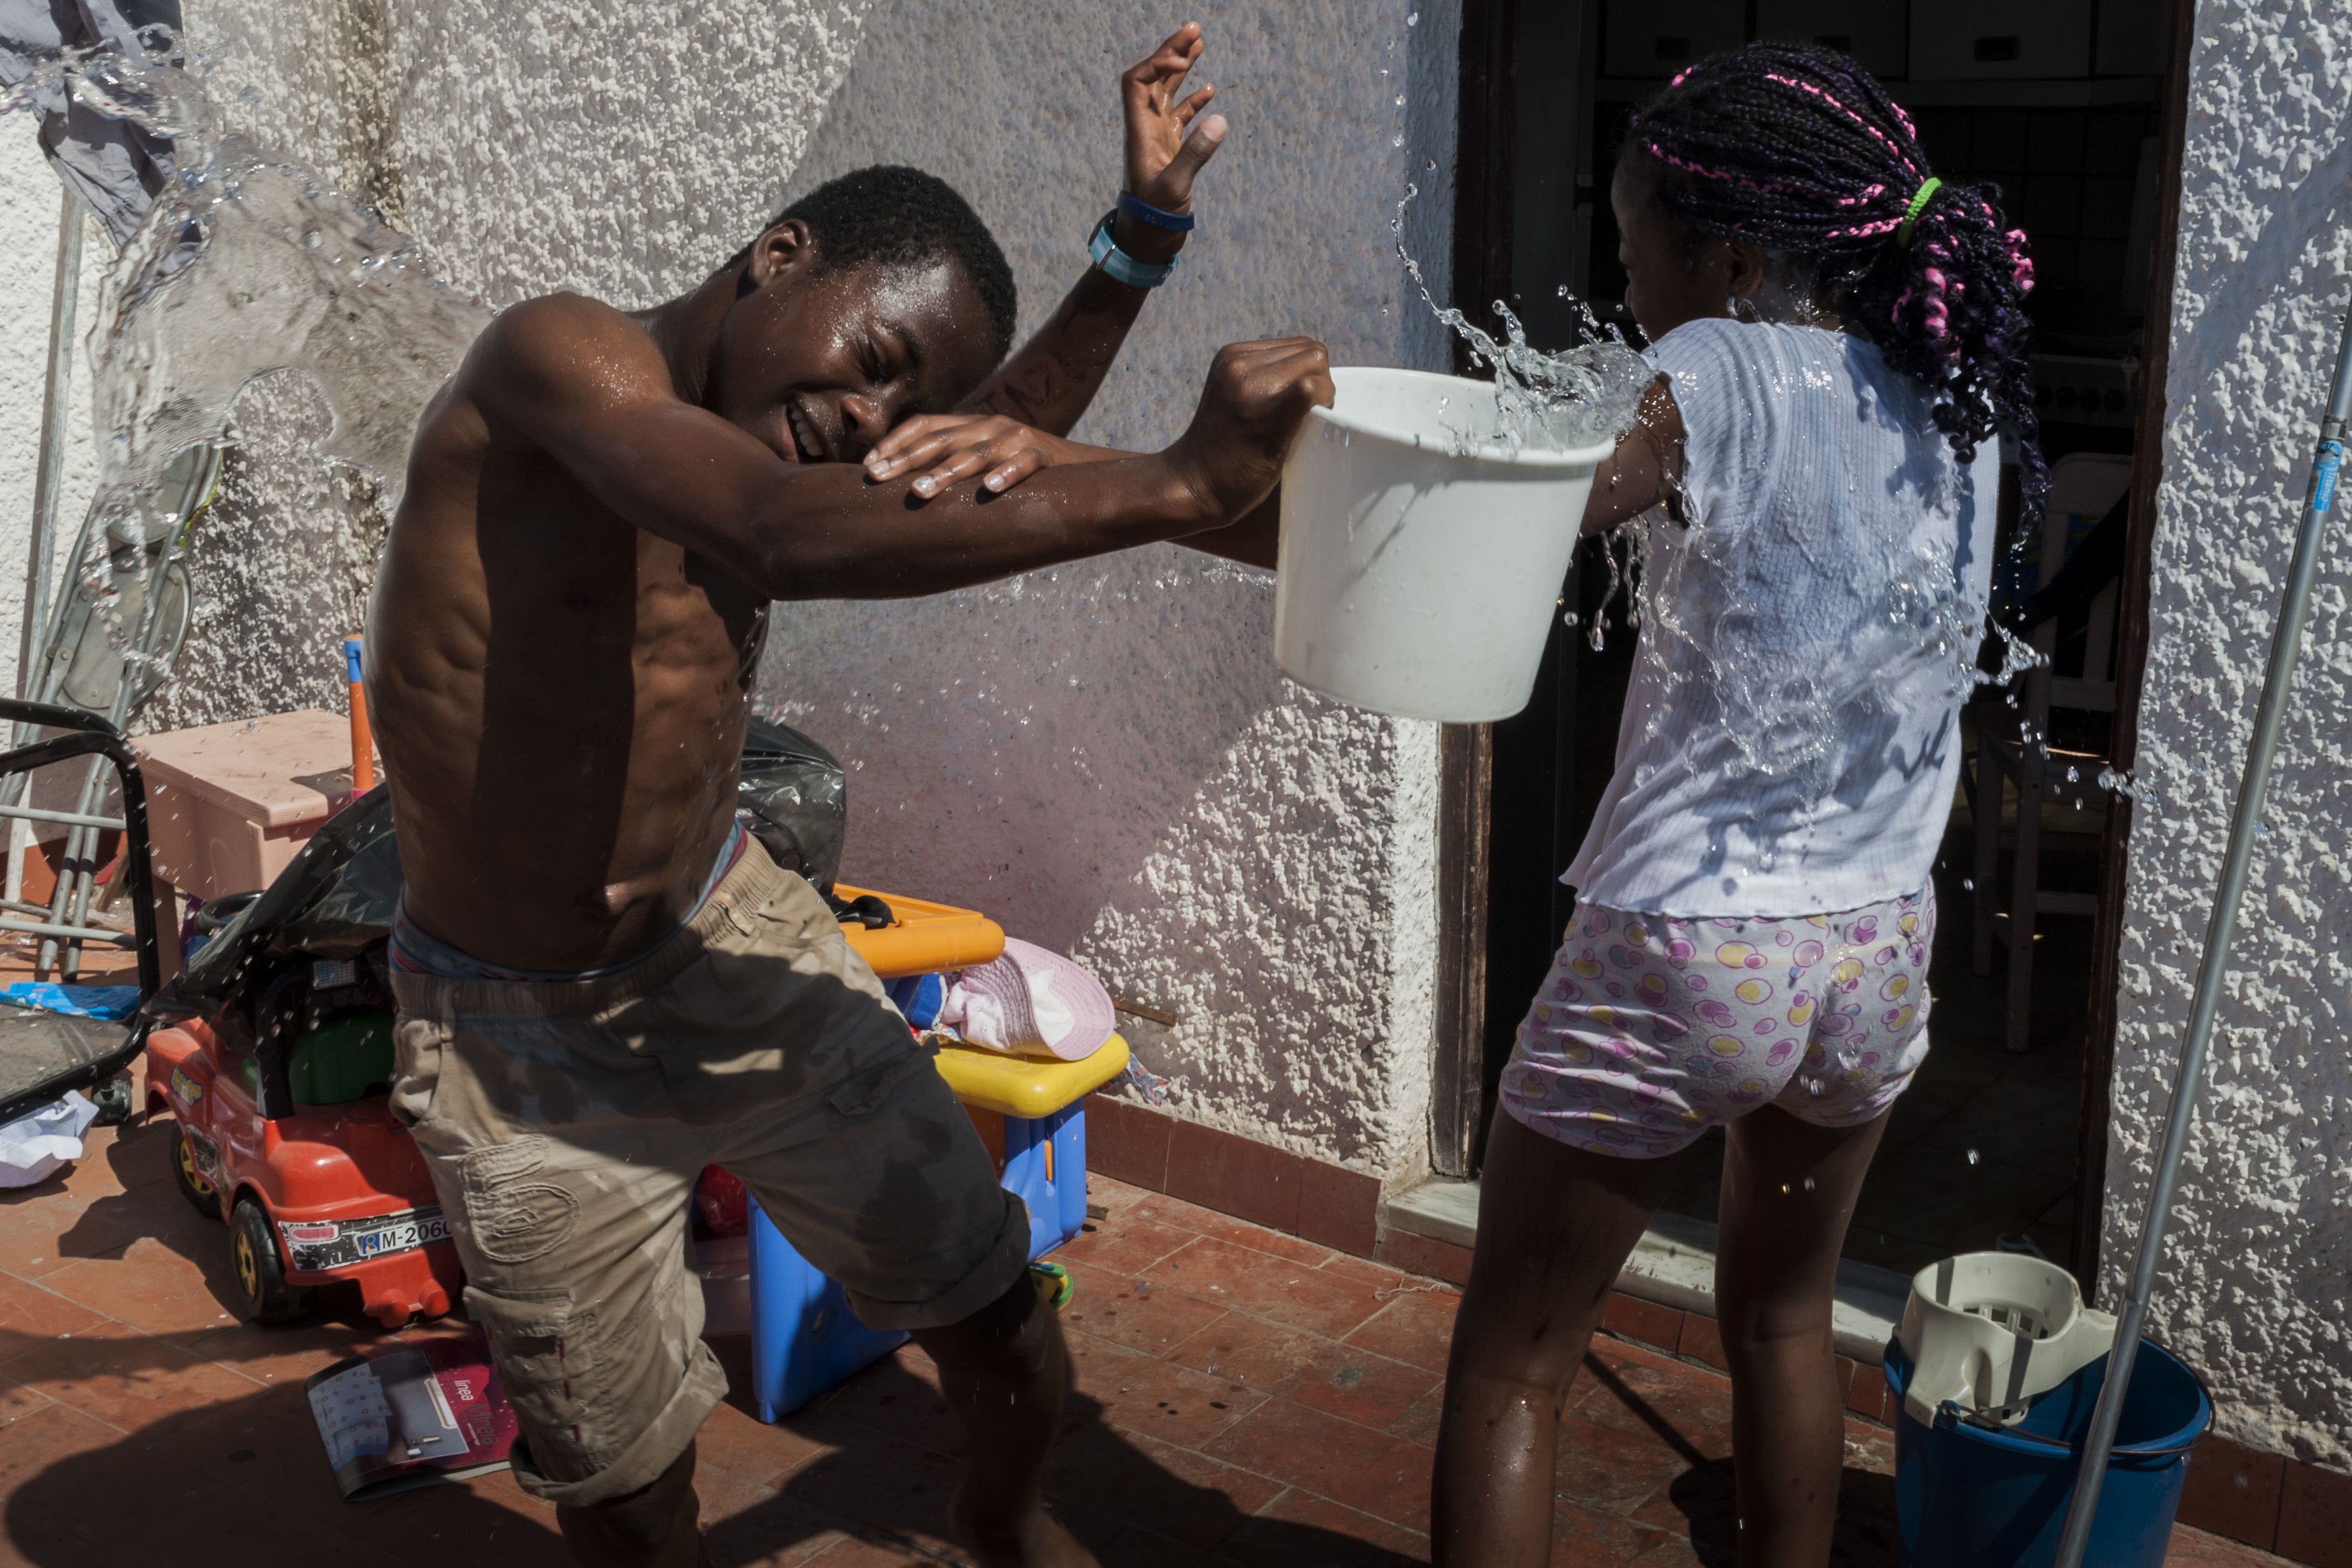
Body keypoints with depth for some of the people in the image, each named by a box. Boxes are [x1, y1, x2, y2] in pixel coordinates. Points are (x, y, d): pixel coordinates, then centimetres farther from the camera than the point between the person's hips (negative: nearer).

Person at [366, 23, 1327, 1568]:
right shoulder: (557, 353, -20)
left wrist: (1142, 233, 8)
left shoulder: (761, 441, 2)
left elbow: (994, 448, 18)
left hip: (735, 946, 6)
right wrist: (1178, 486, -40)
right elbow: (790, 538, -38)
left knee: (994, 1307, 8)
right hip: (523, 1038, -6)